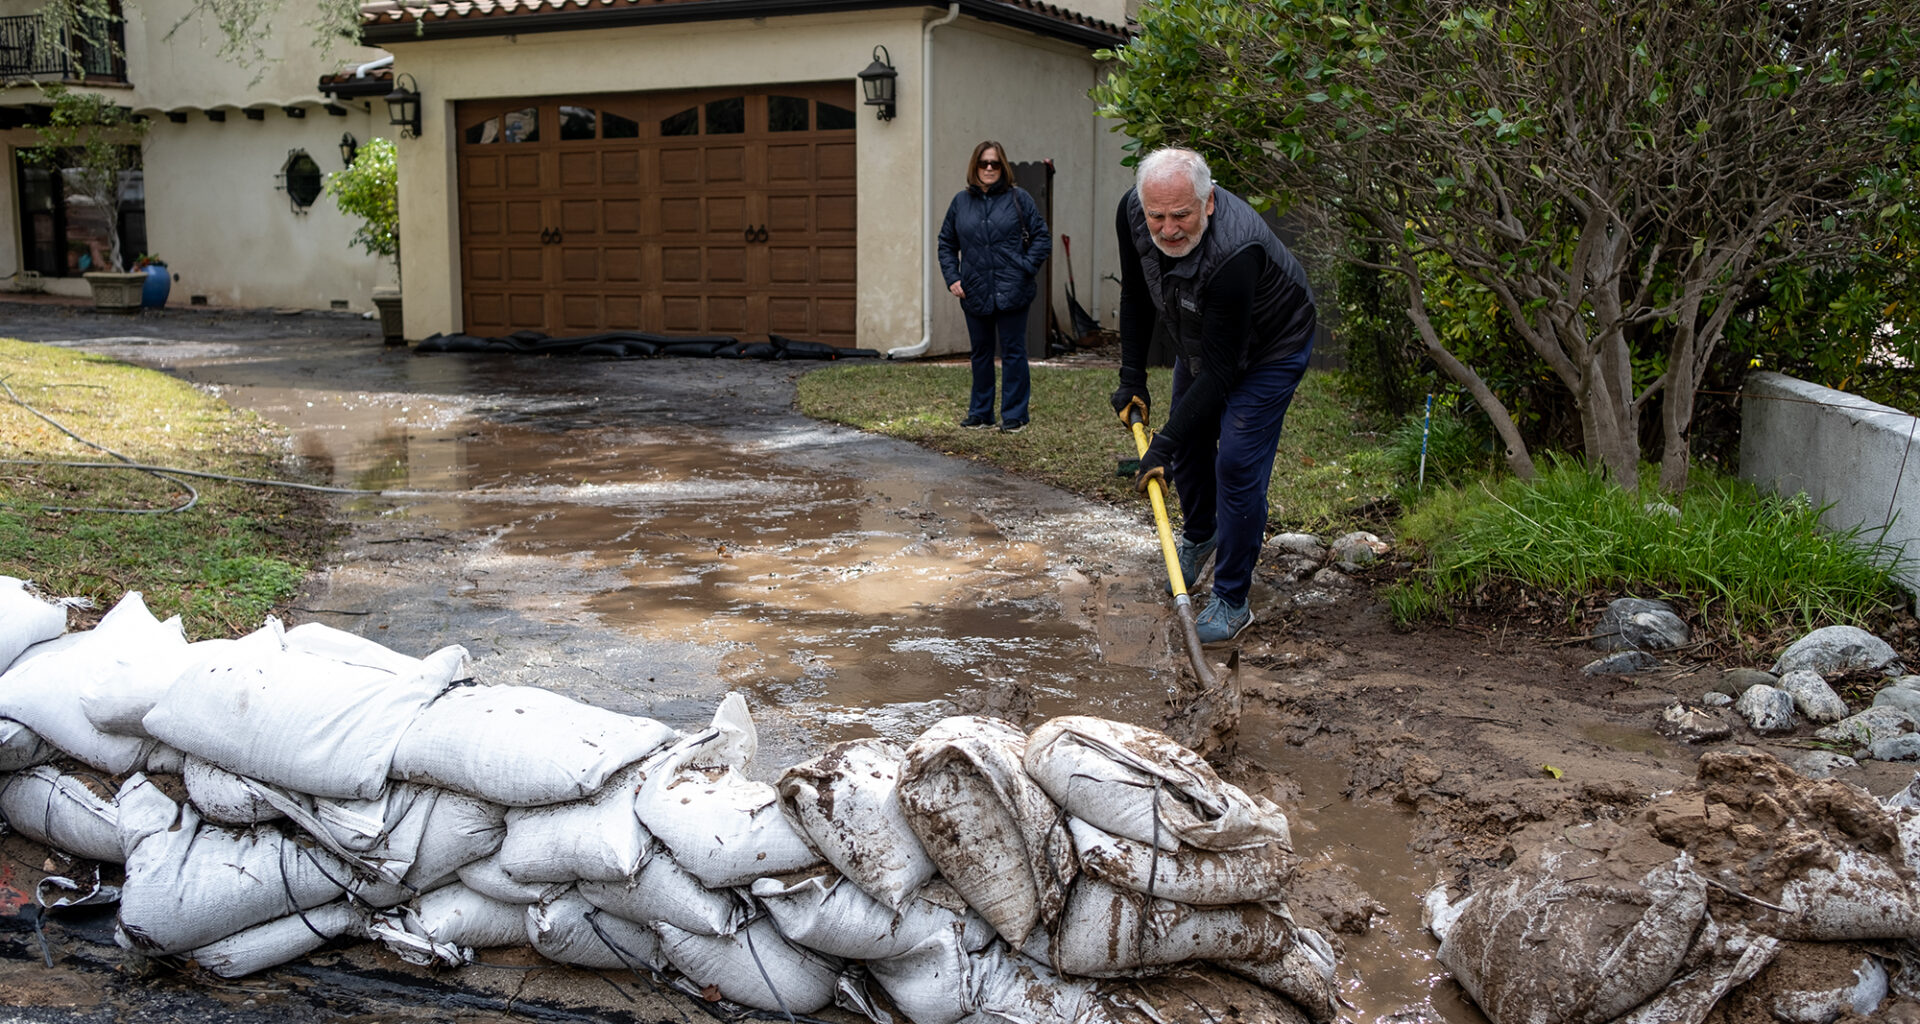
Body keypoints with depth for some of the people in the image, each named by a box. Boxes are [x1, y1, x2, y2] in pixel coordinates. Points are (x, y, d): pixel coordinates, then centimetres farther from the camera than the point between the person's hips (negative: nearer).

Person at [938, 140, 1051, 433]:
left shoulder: (1018, 198, 0)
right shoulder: (961, 202, 8)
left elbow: (1042, 238, 1)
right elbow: (946, 244, 15)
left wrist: (1025, 268, -9)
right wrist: (952, 278, 3)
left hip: (1011, 293, -3)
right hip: (974, 295, 3)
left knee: (1013, 352, 1)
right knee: (980, 353, 13)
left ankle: (1014, 415, 9)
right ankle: (980, 412, 24)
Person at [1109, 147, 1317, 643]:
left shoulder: (1235, 253, -43)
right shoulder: (1132, 211, -23)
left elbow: (1220, 369, -37)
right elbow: (1136, 294, -3)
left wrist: (1163, 444, -36)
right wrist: (1132, 376, -3)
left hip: (1268, 348, -7)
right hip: (1200, 337, 7)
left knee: (1238, 464, -13)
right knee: (1189, 442, 17)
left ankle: (1232, 601, 0)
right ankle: (1200, 535, 47)